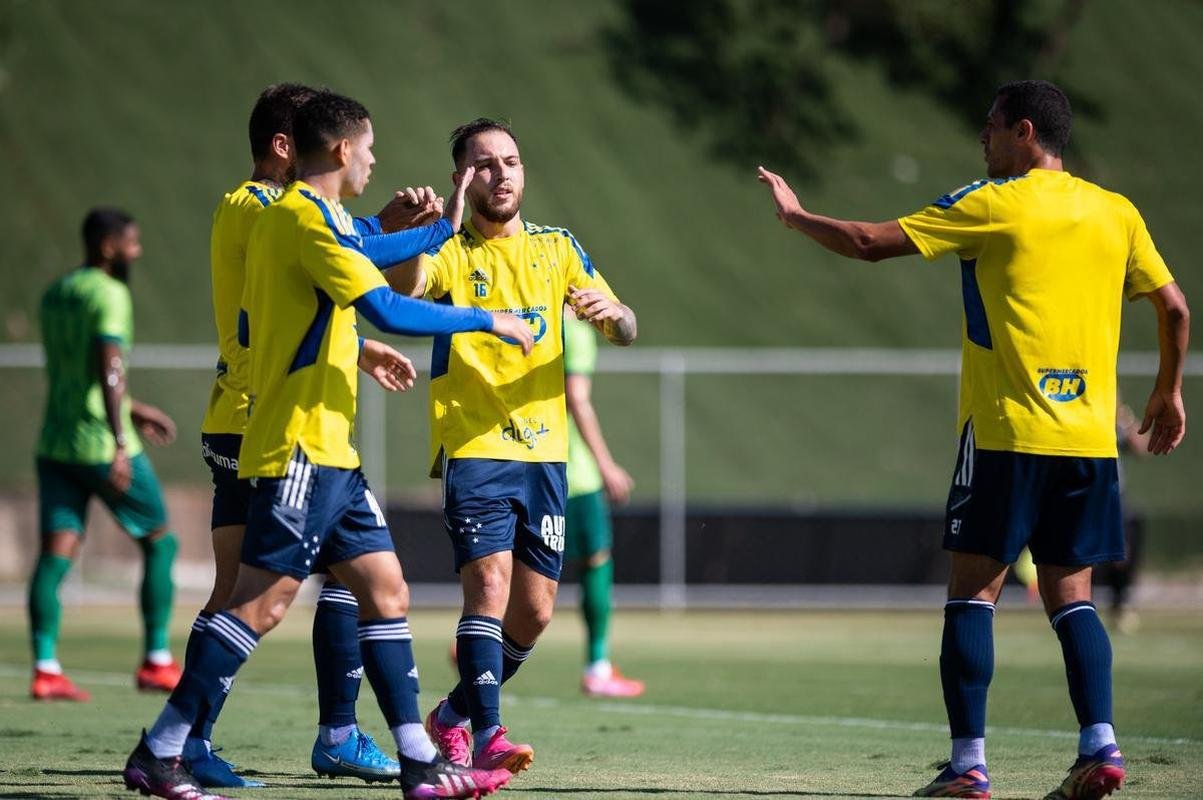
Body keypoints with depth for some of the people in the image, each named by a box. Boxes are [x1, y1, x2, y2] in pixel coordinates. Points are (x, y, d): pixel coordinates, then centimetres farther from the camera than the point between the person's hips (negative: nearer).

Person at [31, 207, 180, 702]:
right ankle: (157, 662, 8)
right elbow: (109, 367, -24)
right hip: (103, 444, -7)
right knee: (160, 542, 8)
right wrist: (120, 444, -29)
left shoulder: (53, 295, 15)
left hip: (55, 445, 7)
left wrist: (134, 409, 32)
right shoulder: (110, 294, -11)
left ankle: (45, 668, -12)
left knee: (56, 555, -1)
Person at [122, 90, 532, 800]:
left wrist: (359, 351, 29)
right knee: (263, 601, -10)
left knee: (386, 590, 7)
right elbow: (389, 310, -20)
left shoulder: (285, 217, 17)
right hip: (298, 447, -10)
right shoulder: (308, 217, -13)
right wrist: (489, 321, -11)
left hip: (329, 452, 10)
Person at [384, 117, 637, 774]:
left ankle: (455, 714, 27)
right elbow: (404, 287, -21)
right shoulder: (451, 250, 1)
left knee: (533, 613, 6)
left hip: (544, 451, 5)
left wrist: (611, 313, -15)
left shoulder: (558, 248, 13)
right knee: (488, 584, -20)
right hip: (472, 448, -4)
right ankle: (487, 737, -24)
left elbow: (625, 331, 8)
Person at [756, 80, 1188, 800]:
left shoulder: (992, 205, -4)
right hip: (1091, 438, 5)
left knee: (974, 591, 1)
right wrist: (1170, 391, 27)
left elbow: (870, 243, -4)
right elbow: (1174, 307, 13)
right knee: (1071, 595, 9)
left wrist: (796, 215, 12)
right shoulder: (1117, 213, 9)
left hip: (1007, 434, -5)